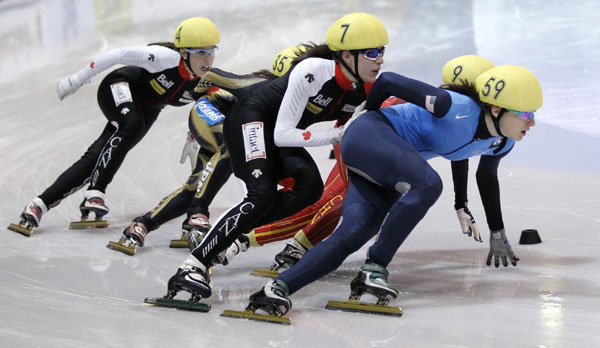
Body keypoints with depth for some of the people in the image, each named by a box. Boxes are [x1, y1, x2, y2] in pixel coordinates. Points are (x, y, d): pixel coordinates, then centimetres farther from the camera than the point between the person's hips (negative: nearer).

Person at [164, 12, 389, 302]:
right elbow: (283, 134, -27)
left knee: (310, 187, -23)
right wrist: (336, 135, -28)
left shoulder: (369, 90, -9)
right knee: (261, 196, -28)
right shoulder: (313, 70, -29)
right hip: (251, 118, -7)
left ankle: (228, 233, -17)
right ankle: (193, 266, -28)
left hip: (280, 135, 7)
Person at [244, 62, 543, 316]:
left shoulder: (500, 143, 2)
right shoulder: (457, 109, -24)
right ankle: (374, 269, -29)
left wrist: (497, 234, 35)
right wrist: (368, 113, 6)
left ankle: (279, 287, -29)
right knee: (428, 183, -34)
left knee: (354, 233, -18)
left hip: (384, 182, 8)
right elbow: (388, 80, -15)